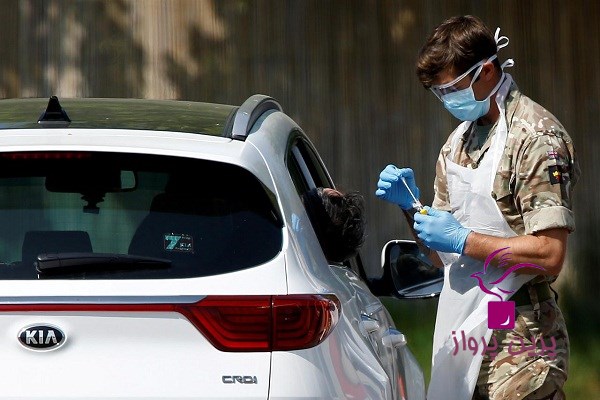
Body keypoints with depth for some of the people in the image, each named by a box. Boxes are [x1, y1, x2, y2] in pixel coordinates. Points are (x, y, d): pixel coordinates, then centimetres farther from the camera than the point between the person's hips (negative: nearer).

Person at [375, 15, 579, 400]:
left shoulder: (536, 137, -10)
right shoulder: (458, 143, 16)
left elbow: (549, 256, -18)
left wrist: (463, 239, -17)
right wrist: (410, 205, 1)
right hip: (462, 334, 8)